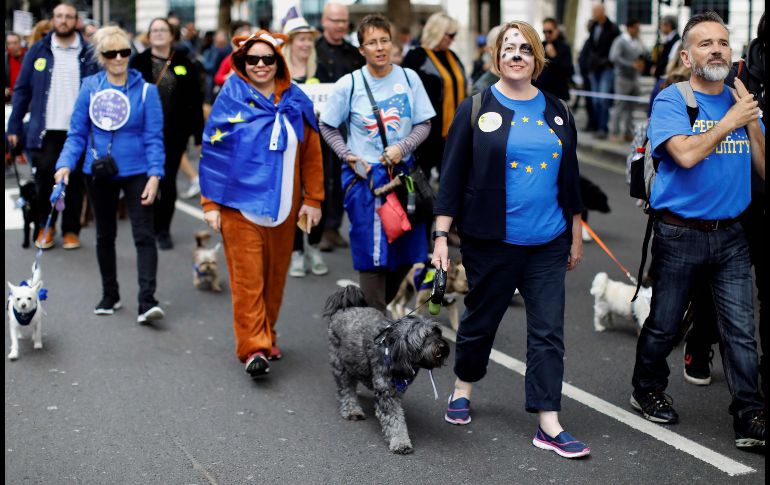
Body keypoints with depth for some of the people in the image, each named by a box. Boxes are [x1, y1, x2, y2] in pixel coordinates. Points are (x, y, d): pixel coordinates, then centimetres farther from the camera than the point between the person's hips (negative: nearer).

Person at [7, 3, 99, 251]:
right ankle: (45, 227, 23)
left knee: (75, 182, 7)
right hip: (46, 130, 1)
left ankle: (71, 230, 20)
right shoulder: (38, 51, 5)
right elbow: (22, 89, 6)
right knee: (44, 179, 4)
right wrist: (14, 125, 0)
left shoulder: (89, 53, 2)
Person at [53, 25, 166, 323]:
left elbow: (154, 138, -7)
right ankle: (110, 296, 32)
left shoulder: (145, 90, -7)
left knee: (144, 235, -11)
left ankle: (147, 302, -13)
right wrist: (66, 164, -13)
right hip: (99, 173, 3)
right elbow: (77, 133, 2)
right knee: (105, 235, 16)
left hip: (136, 172, -3)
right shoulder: (90, 88, -2)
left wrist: (155, 174, -17)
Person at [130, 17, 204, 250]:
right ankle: (149, 227, 20)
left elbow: (195, 102, 4)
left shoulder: (184, 64, 4)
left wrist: (199, 135, 1)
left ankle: (163, 229, 16)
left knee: (168, 182, 4)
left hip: (175, 133, 0)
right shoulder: (138, 62, 3)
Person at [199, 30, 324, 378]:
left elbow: (312, 154, 9)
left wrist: (313, 199, 5)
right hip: (241, 202, -3)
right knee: (247, 276, -7)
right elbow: (213, 153, -1)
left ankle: (267, 335, 27)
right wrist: (211, 203, -5)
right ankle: (253, 348, -7)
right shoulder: (231, 99, -1)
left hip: (283, 206, 3)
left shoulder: (296, 102, 6)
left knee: (275, 274, 11)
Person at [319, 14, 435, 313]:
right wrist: (349, 157, -8)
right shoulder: (348, 85, -6)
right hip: (364, 177, -3)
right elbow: (327, 127, 5)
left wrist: (402, 147, -13)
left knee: (407, 253, 8)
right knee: (372, 254, -2)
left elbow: (424, 123, 4)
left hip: (402, 173, 3)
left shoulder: (409, 78, 1)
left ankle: (377, 305, 31)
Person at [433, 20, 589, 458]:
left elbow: (570, 176, 14)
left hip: (548, 243, 3)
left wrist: (576, 236, 15)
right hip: (491, 241, -3)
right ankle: (464, 388, 39)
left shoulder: (557, 112, 8)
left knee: (549, 331, 0)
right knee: (481, 319, 13)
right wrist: (441, 236, -9)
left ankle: (549, 425, 4)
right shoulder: (477, 109, -2)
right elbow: (452, 175, -4)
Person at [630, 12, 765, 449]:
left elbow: (763, 168, 5)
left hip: (730, 233, 4)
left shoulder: (743, 101, 8)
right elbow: (686, 154, -25)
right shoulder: (671, 101, -7)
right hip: (680, 233, -3)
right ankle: (648, 391, 33)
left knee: (741, 330, -1)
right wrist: (730, 121, -14)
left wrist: (752, 122, -8)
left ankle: (750, 416, 4)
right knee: (664, 325, 11)